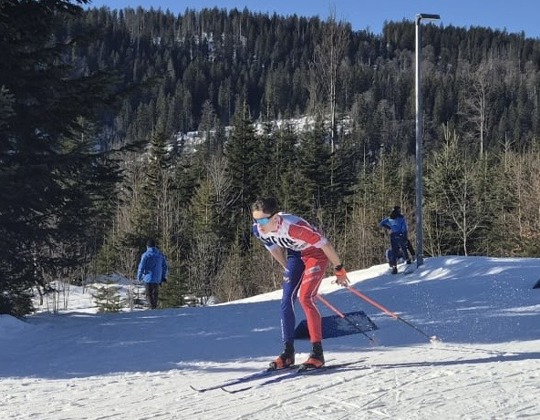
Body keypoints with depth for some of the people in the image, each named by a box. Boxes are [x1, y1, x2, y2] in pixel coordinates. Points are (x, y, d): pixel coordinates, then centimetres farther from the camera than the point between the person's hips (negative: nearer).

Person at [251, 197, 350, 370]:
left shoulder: (292, 226, -38)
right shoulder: (258, 229, -18)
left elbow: (325, 244, -26)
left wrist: (339, 270, -16)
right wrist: (288, 270, 16)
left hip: (316, 252, -7)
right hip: (295, 254, 7)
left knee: (305, 297, -20)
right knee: (287, 300, -2)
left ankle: (317, 353, -14)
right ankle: (288, 352, 7)